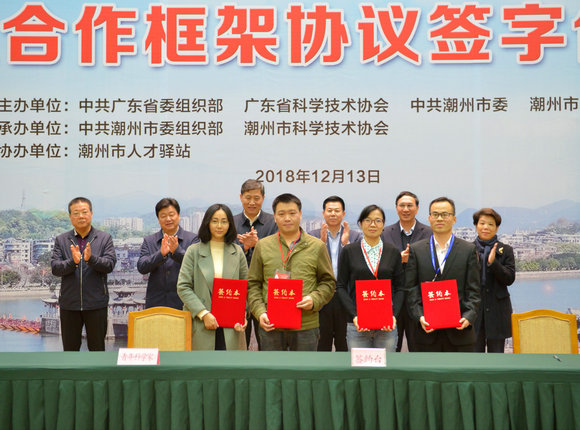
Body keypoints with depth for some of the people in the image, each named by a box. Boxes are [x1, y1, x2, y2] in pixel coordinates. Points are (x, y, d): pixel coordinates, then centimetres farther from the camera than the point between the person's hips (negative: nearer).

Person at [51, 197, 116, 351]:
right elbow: (55, 268, -4)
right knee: (70, 349, 10)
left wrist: (91, 258, -26)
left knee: (97, 348, 7)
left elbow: (110, 265, -9)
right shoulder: (61, 240, 6)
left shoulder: (105, 238, 3)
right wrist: (72, 262, -23)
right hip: (69, 304, 1)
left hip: (96, 303, -1)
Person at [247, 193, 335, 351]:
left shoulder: (317, 246, 6)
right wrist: (260, 312, -5)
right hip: (270, 326, 1)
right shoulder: (262, 246, 7)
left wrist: (314, 299, -10)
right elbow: (253, 285, 9)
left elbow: (328, 282, 9)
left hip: (306, 327, 0)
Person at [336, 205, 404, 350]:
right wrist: (354, 315, -10)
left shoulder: (393, 252, 8)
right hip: (357, 325, -1)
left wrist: (394, 314, -7)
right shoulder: (349, 251, 4)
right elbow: (341, 287, 2)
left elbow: (400, 288, 8)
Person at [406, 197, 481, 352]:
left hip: (459, 330, 0)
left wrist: (469, 316, -13)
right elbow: (411, 289, 2)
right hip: (427, 331, 0)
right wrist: (419, 316, -11)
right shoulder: (416, 250, 7)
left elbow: (473, 290, 2)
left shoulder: (469, 250, 6)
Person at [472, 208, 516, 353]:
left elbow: (510, 279, -5)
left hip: (497, 311, 0)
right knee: (474, 353, 3)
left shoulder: (505, 250, 5)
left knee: (496, 354, 6)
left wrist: (493, 262, -18)